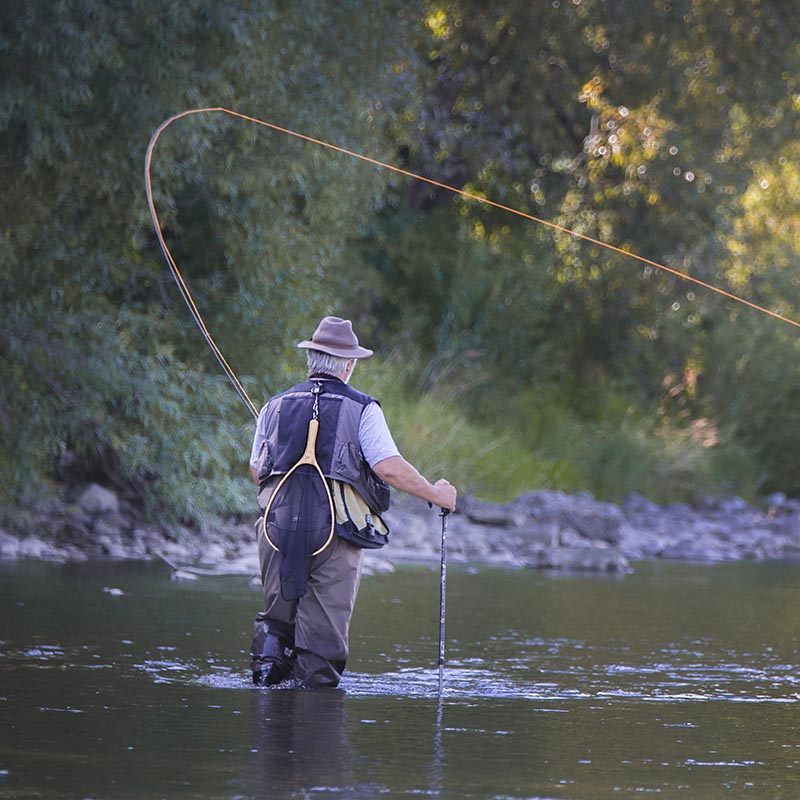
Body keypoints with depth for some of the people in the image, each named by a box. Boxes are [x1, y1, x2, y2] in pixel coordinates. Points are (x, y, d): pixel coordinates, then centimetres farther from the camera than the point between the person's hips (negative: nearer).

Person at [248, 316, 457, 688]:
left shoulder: (276, 405, 14)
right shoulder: (362, 408, 1)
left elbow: (256, 471, 19)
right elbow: (390, 468, -9)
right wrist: (436, 493, 5)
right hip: (337, 528, -3)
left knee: (278, 613, 15)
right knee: (325, 622, 2)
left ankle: (268, 656, -7)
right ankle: (317, 682, -2)